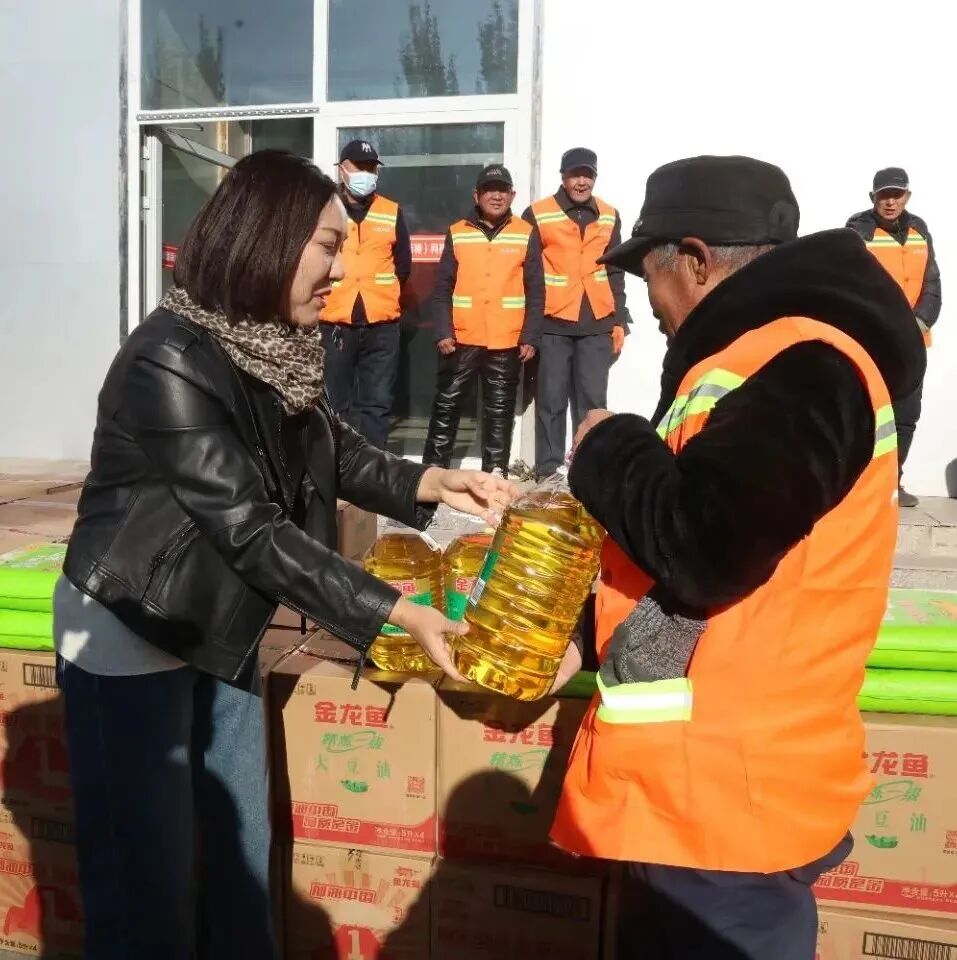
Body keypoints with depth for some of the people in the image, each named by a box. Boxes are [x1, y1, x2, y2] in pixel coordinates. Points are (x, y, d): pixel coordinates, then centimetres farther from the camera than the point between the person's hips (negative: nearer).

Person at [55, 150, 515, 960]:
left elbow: (337, 453, 9)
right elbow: (250, 529, -27)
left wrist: (431, 483, -8)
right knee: (149, 872, 7)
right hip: (132, 632, -8)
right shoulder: (170, 360, -27)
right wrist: (394, 613, -25)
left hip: (219, 626, 8)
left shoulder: (276, 346, -1)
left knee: (240, 849, 18)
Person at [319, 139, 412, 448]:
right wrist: (329, 297, 4)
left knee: (377, 403, 3)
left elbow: (403, 266, 15)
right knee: (336, 405, 4)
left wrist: (382, 296, 11)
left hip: (381, 325, 2)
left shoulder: (392, 213, 10)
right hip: (334, 323, -1)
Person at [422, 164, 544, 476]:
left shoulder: (526, 235, 5)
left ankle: (495, 472, 15)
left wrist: (530, 337, -3)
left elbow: (535, 293, 4)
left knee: (500, 410, 7)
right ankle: (434, 467, 13)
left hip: (507, 342, 0)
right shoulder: (457, 233, 6)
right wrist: (443, 332, -6)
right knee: (446, 404, 3)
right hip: (462, 339, 0)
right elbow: (442, 289, 4)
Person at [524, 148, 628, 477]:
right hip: (553, 323, -3)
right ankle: (547, 473, 7)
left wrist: (619, 320, 11)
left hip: (597, 324, 3)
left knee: (592, 401, 4)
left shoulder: (609, 217, 12)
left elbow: (615, 272, 16)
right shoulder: (538, 214, -1)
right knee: (551, 402, 1)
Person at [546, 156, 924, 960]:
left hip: (730, 800, -10)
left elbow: (699, 542, -32)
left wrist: (607, 448, -13)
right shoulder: (773, 355, 12)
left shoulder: (799, 366, -21)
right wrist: (588, 633, 12)